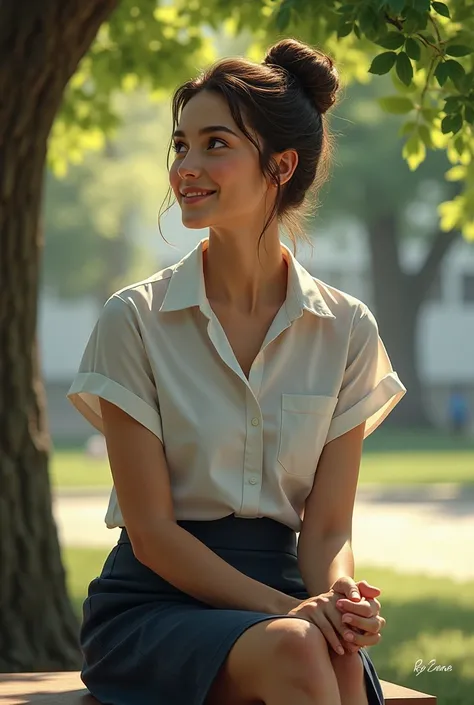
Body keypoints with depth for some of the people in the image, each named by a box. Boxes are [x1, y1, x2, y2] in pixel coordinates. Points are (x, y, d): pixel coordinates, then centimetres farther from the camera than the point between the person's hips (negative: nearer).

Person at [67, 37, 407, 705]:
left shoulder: (347, 331, 4)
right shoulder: (135, 319, -3)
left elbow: (327, 529, 4)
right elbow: (151, 532, -6)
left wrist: (338, 596, -20)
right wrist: (286, 609, -19)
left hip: (283, 589, 2)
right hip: (154, 603, -2)